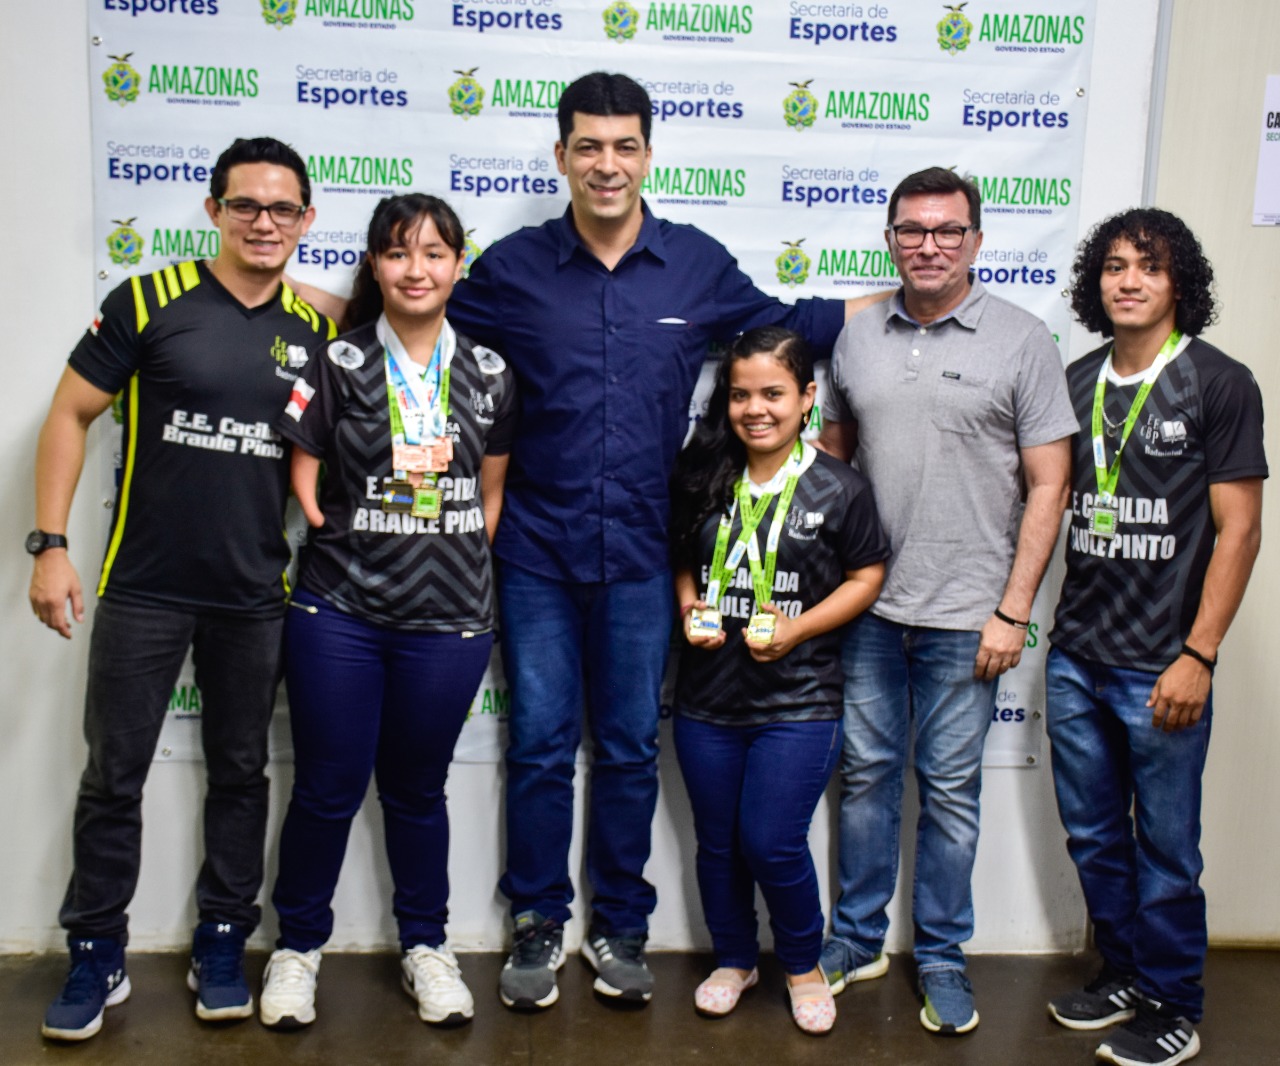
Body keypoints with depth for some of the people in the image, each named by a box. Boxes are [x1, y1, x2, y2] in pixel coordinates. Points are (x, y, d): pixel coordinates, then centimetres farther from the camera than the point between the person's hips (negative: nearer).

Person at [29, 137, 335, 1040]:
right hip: (144, 587, -2)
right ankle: (97, 958, 24)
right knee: (114, 778, 7)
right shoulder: (149, 303, -6)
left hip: (256, 595, 3)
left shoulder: (316, 330, 2)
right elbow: (70, 416, -2)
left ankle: (221, 948, 29)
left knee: (241, 773, 12)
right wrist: (50, 544, -8)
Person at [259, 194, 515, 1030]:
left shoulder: (490, 374, 5)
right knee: (328, 787, 6)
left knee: (418, 787, 14)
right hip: (339, 613, -1)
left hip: (449, 618, 1)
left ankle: (426, 945, 31)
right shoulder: (337, 362, -1)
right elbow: (303, 475, 1)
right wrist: (333, 533, -8)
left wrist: (465, 561, 4)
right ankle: (298, 945, 26)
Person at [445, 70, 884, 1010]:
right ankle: (540, 926, 26)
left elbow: (777, 322, 17)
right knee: (539, 746, 8)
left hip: (641, 552, 1)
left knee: (630, 749, 12)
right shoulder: (515, 267, -1)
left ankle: (621, 928, 29)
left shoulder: (698, 264, 2)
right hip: (537, 549, 0)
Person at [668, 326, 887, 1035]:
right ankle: (734, 959, 37)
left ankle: (804, 964, 25)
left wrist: (797, 629, -13)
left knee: (771, 844, -4)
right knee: (717, 842, 14)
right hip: (706, 698, 4)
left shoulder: (839, 489, -7)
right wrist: (691, 611, -7)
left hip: (798, 702, -3)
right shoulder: (702, 481, 1)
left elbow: (866, 576, -1)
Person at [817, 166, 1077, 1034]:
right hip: (868, 604, 4)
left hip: (964, 615, -3)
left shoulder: (1022, 341, -4)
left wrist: (1012, 611, -9)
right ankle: (857, 939, 29)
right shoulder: (858, 337, 7)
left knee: (950, 788, 7)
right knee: (866, 773, 14)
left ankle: (942, 956, 24)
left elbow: (1048, 484, -5)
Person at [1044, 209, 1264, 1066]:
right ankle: (1123, 973, 34)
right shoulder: (1077, 382, 9)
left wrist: (1198, 656, -13)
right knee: (1093, 835, 15)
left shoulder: (1220, 384, -5)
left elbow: (1239, 528, -8)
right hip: (1075, 656, 5)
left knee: (1165, 848, 6)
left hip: (1160, 666, -5)